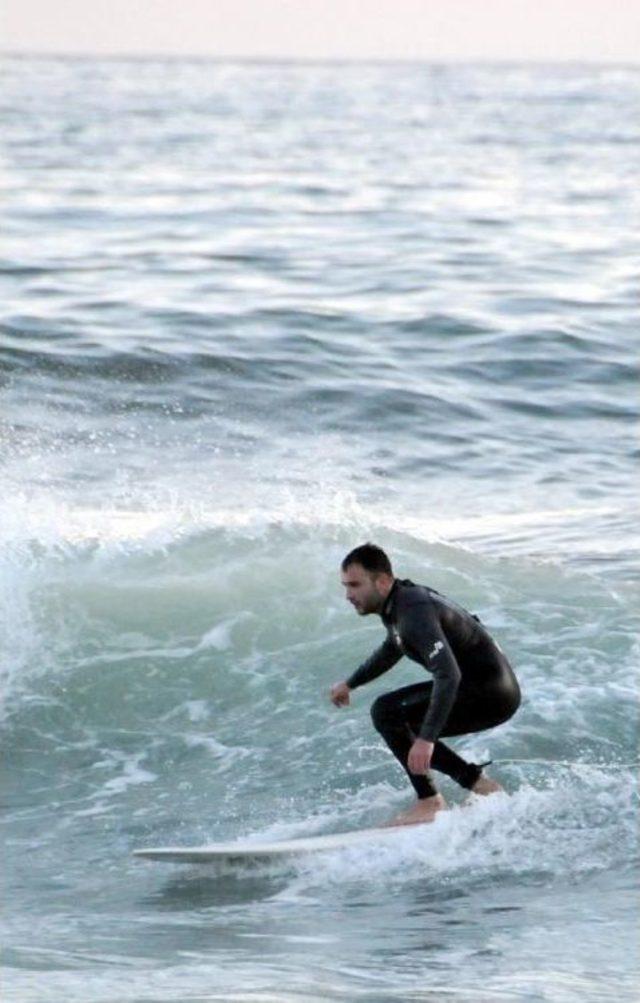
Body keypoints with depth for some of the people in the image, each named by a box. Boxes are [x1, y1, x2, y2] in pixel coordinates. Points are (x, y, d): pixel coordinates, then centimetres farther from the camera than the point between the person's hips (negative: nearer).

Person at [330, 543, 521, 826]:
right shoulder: (400, 600, 6)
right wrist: (350, 684, 39)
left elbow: (448, 675, -35)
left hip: (491, 695, -10)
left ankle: (428, 802, -14)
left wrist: (427, 739, -42)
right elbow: (391, 650, 30)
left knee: (387, 712, -17)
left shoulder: (414, 612, -24)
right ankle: (478, 783, 16)